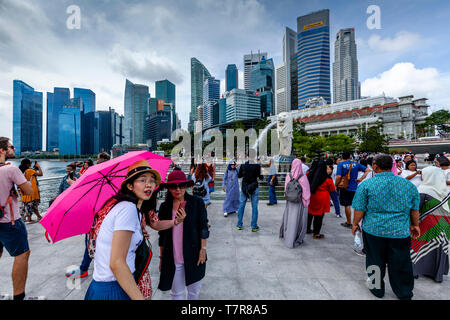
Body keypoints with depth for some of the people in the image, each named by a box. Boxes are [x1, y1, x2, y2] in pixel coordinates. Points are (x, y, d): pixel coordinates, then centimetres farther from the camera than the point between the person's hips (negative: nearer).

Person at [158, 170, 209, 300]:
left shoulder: (197, 203, -7)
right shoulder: (164, 207, -1)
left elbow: (203, 227, -4)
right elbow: (162, 235, 7)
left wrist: (203, 249, -7)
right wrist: (161, 257, 10)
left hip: (193, 255, 0)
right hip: (172, 258, 1)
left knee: (194, 290, 19)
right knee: (177, 292, 14)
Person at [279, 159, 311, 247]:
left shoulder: (288, 176, -8)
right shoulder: (303, 177, -16)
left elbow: (285, 190, 2)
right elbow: (306, 192, -11)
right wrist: (306, 202, 0)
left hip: (289, 202, 3)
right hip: (300, 203, -3)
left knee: (289, 218, 18)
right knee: (297, 220, 8)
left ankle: (286, 235, 36)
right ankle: (296, 240, 19)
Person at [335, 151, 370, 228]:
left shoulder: (341, 164, -10)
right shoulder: (356, 164, 2)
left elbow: (339, 176, -19)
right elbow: (367, 170, 0)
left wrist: (336, 185, -7)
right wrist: (361, 179, 1)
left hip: (345, 188, -3)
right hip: (354, 187, 3)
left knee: (347, 205, 7)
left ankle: (349, 223, 18)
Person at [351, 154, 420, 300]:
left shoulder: (366, 184, -12)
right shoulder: (408, 184, 1)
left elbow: (359, 209, -10)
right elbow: (415, 210, 9)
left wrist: (355, 224, 4)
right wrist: (415, 225, 24)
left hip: (373, 230, -2)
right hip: (401, 232, 3)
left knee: (375, 261, 15)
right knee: (401, 264, 17)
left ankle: (377, 289, 31)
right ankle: (405, 294, 34)